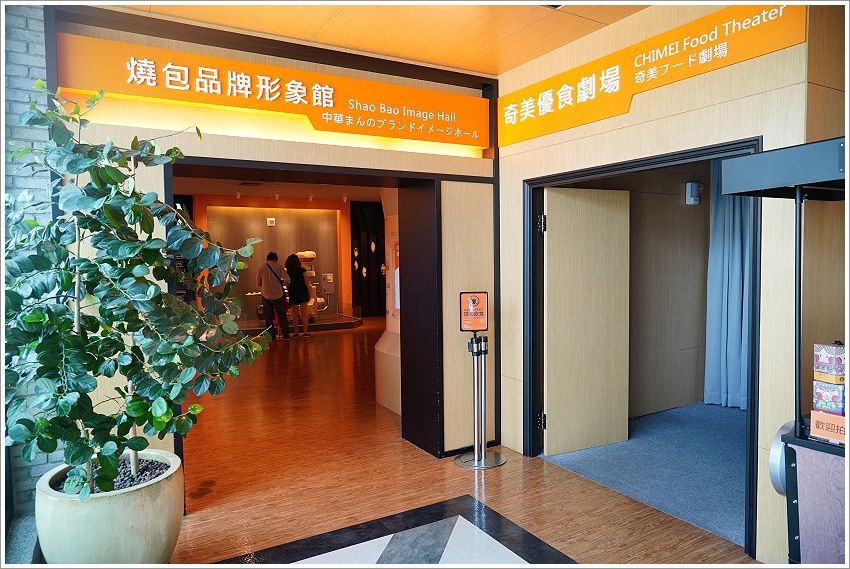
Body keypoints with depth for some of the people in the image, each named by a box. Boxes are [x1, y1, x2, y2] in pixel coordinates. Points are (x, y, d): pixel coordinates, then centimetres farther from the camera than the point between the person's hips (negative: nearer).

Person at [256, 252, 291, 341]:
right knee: (282, 316, 10)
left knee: (269, 317, 9)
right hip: (278, 295, -1)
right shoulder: (279, 267, -4)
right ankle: (286, 335, 12)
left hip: (266, 296, 1)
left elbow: (258, 283, 6)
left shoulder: (261, 268, -1)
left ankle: (272, 337, 10)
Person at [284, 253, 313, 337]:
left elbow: (287, 284, 3)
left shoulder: (287, 272, 0)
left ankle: (296, 333, 8)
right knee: (304, 314, 2)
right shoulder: (302, 270, -6)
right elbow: (306, 282, -6)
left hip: (293, 294, 2)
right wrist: (309, 292, 2)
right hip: (302, 293, -2)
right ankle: (305, 332, 0)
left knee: (295, 314, 7)